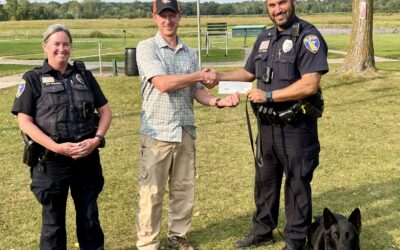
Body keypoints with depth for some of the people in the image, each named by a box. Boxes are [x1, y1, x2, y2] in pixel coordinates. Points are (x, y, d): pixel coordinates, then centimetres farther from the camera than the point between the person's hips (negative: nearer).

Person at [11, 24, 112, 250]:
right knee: (53, 220, 11)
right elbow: (24, 122, -8)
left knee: (90, 217, 14)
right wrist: (57, 147, -18)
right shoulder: (33, 79, -1)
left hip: (87, 158, 3)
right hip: (51, 161, -3)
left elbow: (105, 111, 10)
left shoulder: (84, 75, 10)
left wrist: (97, 139, -8)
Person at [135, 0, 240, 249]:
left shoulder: (190, 53, 11)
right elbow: (162, 84, -17)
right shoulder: (147, 48, -5)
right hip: (157, 132, -5)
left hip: (186, 131, 5)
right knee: (151, 193, 1)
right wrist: (202, 75, -9)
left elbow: (196, 91, 7)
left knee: (184, 190, 13)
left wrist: (218, 101, -14)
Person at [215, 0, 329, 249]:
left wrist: (268, 95, -21)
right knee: (265, 180, 18)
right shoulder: (265, 38, 9)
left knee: (297, 184, 6)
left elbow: (310, 84, -24)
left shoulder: (308, 36, -14)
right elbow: (249, 72, 22)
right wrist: (219, 76, 8)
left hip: (296, 128, -7)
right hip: (267, 125, 7)